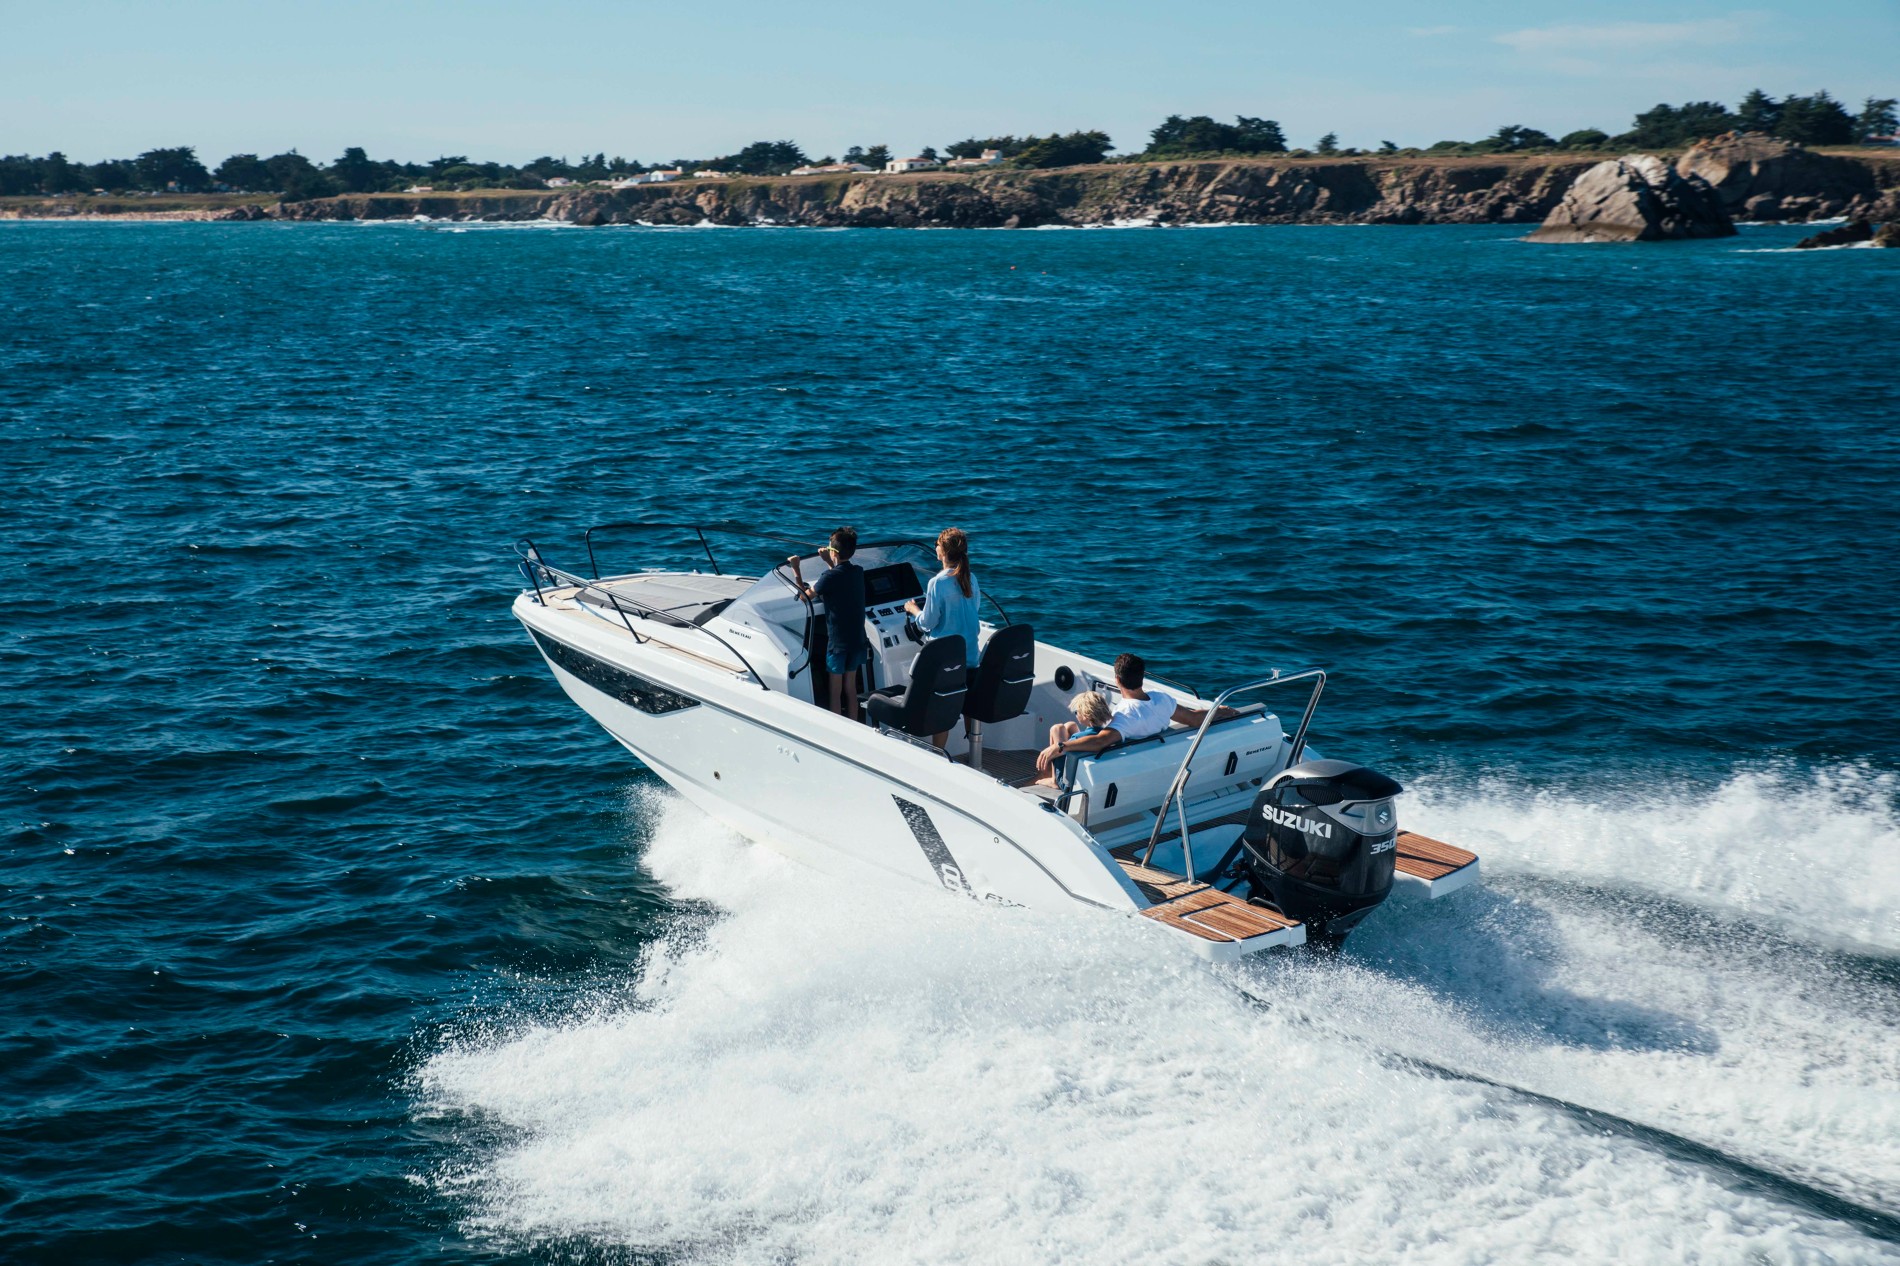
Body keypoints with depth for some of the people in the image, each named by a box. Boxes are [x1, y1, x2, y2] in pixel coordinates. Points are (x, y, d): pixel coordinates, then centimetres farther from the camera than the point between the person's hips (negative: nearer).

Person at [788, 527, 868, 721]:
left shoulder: (830, 578, -20)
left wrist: (795, 570, -2)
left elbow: (805, 596, -9)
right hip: (857, 640, 6)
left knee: (835, 692, 5)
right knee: (850, 687, 17)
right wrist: (829, 563, 21)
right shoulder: (858, 572, 0)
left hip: (837, 642, -6)